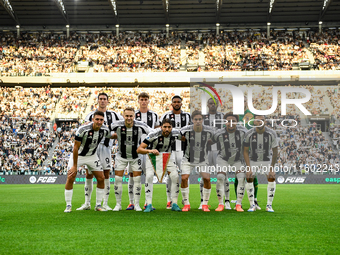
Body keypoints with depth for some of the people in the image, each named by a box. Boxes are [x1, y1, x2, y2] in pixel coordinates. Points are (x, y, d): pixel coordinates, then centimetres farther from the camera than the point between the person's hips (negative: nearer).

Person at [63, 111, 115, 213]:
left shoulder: (105, 130, -14)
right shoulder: (83, 130, -30)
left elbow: (110, 136, 14)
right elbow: (76, 147, -23)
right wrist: (75, 166, -22)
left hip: (92, 156, 4)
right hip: (78, 155, -4)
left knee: (101, 178, -3)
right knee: (70, 178, -13)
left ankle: (98, 205, 9)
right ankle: (68, 205, 0)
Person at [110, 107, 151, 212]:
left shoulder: (140, 126, -19)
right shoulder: (117, 125, -19)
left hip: (135, 157, 0)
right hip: (121, 156, 0)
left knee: (137, 180, -1)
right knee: (118, 179, -2)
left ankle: (137, 204, 11)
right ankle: (118, 204, 10)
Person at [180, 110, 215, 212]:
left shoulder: (209, 131, -13)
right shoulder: (186, 130, -19)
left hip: (202, 160, 1)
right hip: (188, 160, -1)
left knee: (207, 179, -12)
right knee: (184, 179, -15)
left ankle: (205, 204, 5)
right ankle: (186, 204, 1)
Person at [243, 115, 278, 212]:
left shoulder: (271, 134, -21)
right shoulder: (249, 134, -21)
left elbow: (275, 151, -13)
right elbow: (245, 151, -13)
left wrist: (271, 168, -17)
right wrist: (248, 168, -19)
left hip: (267, 160, 0)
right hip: (253, 160, 0)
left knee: (272, 179, -14)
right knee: (249, 179, -14)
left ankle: (269, 205, -3)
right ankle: (252, 205, -2)